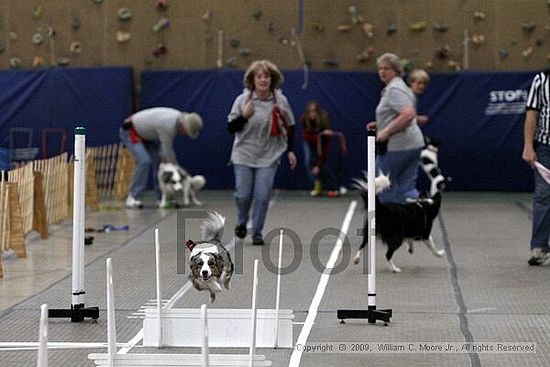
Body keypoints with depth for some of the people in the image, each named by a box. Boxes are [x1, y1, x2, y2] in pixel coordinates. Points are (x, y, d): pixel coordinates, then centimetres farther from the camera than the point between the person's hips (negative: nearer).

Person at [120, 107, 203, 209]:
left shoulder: (178, 117, -6)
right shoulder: (169, 125, -34)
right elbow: (167, 151, -22)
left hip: (144, 134, 10)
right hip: (129, 132, -10)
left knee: (159, 161, 1)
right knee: (144, 161, -24)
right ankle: (133, 198, -20)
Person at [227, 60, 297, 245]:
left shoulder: (280, 101, -3)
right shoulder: (242, 100, -6)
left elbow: (290, 127, 9)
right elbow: (231, 128, -3)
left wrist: (290, 151, 4)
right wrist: (244, 116, -20)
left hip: (268, 158, 0)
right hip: (244, 155, 0)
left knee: (262, 196, -8)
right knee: (243, 194, -2)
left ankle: (257, 233, 6)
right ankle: (241, 223, 29)